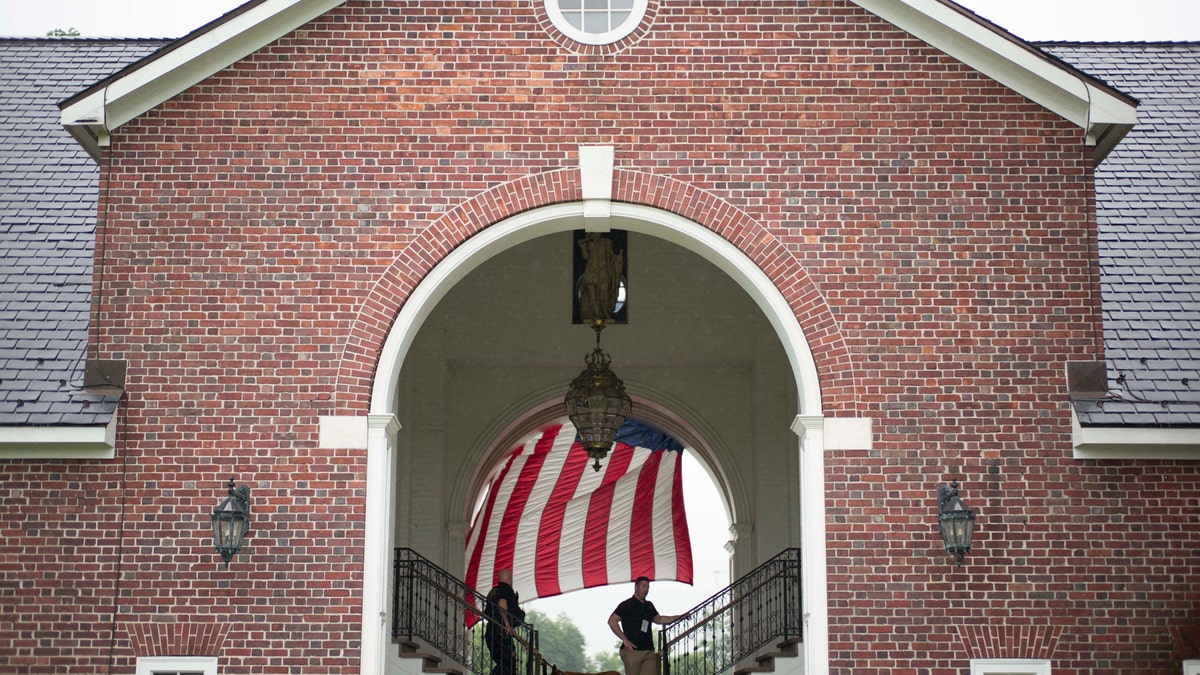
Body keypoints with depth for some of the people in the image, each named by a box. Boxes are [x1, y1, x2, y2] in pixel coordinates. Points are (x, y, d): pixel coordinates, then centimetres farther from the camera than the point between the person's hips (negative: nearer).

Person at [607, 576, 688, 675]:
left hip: (649, 652, 6)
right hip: (633, 650, -6)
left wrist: (680, 617, 24)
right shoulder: (627, 605, -2)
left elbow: (658, 619, 33)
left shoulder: (649, 605, 20)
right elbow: (612, 621, -10)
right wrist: (625, 640, -15)